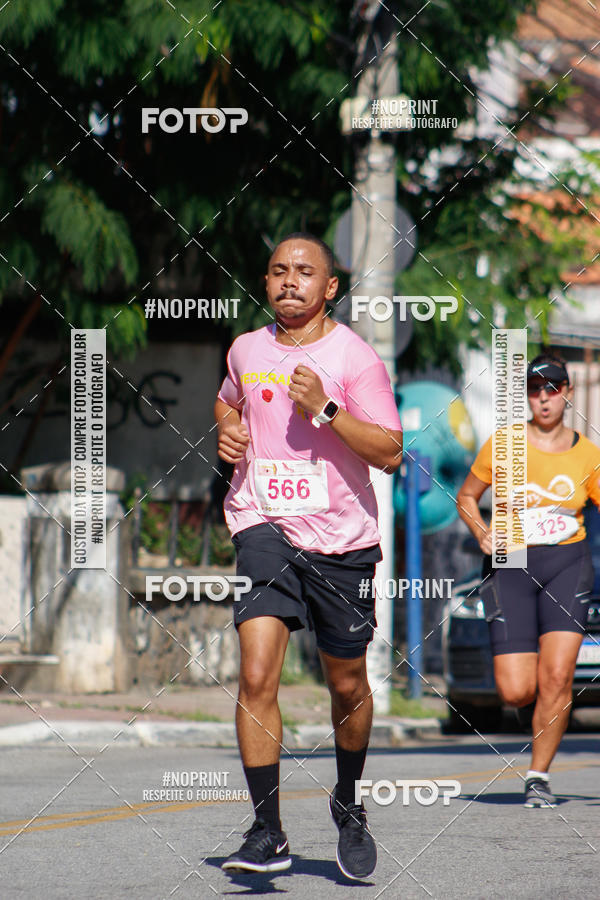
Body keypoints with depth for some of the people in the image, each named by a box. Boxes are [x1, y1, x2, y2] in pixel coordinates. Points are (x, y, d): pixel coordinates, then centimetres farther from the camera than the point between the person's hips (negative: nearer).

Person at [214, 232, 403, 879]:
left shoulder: (354, 358, -6)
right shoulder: (246, 351, 7)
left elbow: (389, 452, -10)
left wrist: (324, 409, -21)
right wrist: (227, 430, 8)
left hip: (342, 537, -1)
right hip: (263, 526, 2)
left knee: (347, 685, 11)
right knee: (257, 674, -16)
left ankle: (348, 802, 38)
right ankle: (267, 834, -14)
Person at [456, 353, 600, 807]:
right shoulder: (503, 445, 2)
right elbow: (467, 497, 13)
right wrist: (484, 535, -5)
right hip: (511, 566, -1)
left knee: (557, 675, -14)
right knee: (516, 691, -9)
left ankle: (539, 775, 0)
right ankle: (543, 708, 29)